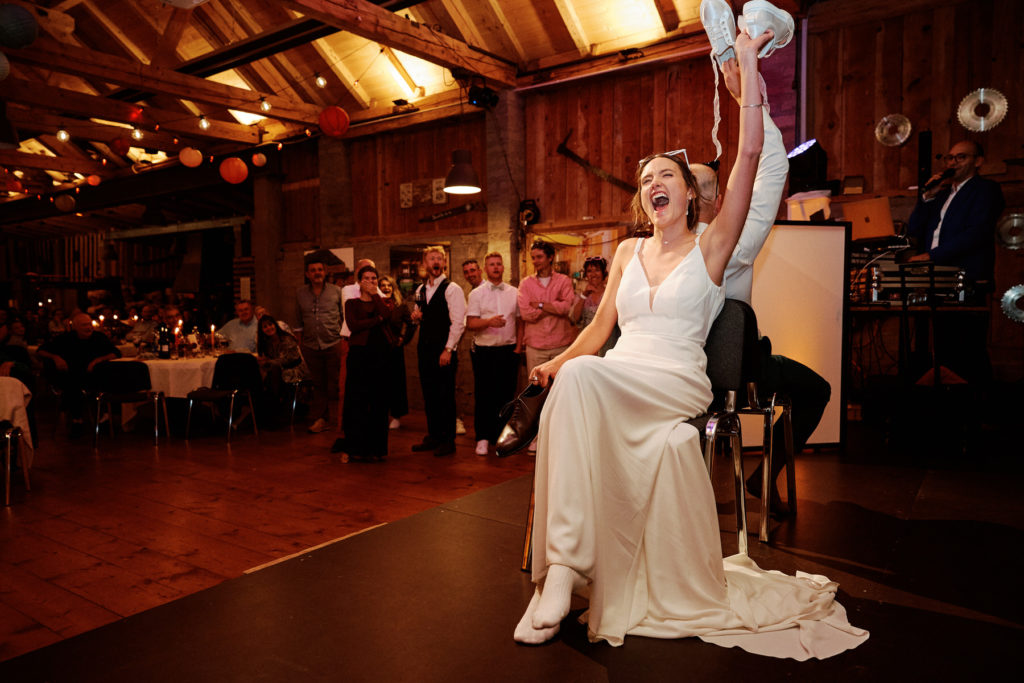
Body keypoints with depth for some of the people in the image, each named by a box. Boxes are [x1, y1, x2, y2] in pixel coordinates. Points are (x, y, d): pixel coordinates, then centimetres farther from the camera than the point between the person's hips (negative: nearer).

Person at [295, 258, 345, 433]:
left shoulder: (337, 291, 3)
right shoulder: (300, 294, 10)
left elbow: (345, 316, 6)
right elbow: (299, 319, 17)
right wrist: (299, 340, 13)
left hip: (334, 344, -3)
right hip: (311, 346, 3)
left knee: (335, 384, -2)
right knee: (318, 384, 9)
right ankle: (320, 419, 15)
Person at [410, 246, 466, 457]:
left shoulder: (452, 289, -8)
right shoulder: (420, 290, 13)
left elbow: (458, 322, -14)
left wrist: (448, 349, -18)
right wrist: (415, 316, 2)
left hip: (444, 348, -7)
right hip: (425, 346, 7)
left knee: (445, 395, -1)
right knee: (429, 394, 12)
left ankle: (448, 440, 8)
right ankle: (433, 436, 23)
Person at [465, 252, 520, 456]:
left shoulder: (514, 293, 9)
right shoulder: (476, 293, 2)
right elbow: (470, 324, -5)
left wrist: (518, 346, 0)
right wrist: (489, 321, -23)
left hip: (509, 350, 2)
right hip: (485, 351, -2)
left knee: (506, 394, 6)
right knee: (483, 395, 1)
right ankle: (483, 438, 10)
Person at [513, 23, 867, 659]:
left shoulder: (711, 247, 7)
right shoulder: (629, 252, 21)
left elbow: (750, 156, -3)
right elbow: (600, 328, 18)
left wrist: (748, 64, -1)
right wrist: (556, 360, -1)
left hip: (678, 384, -4)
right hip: (614, 383, 4)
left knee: (581, 379, -34)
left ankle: (564, 564, -35)